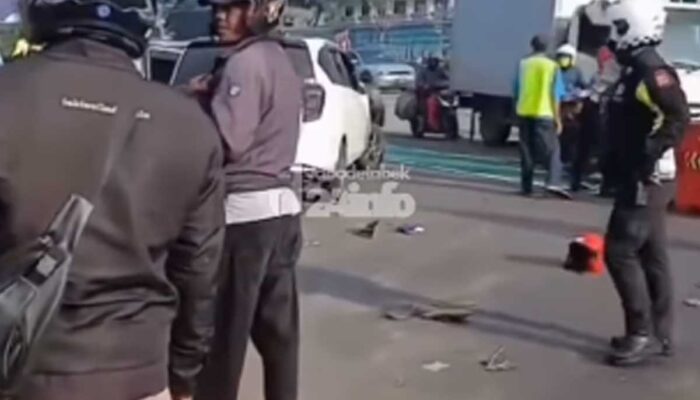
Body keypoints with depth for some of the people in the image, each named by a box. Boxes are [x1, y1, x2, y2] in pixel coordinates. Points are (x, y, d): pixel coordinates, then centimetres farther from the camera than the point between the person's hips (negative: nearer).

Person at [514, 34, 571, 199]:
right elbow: (555, 95, -4)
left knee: (527, 151, 10)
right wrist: (557, 118, -2)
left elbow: (517, 90, 12)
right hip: (544, 113, -3)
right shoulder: (552, 66, -1)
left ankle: (526, 186, 9)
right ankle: (553, 182, -19)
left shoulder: (523, 64, 8)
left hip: (524, 112, 3)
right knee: (552, 150, -2)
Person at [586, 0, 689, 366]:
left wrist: (649, 157, -27)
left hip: (647, 181, -10)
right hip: (641, 180, 10)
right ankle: (659, 334, 21)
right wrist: (622, 167, 19)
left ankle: (643, 334, 0)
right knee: (651, 256, 13)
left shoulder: (651, 71, -18)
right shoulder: (636, 70, 14)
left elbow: (677, 119, -28)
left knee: (620, 252, -7)